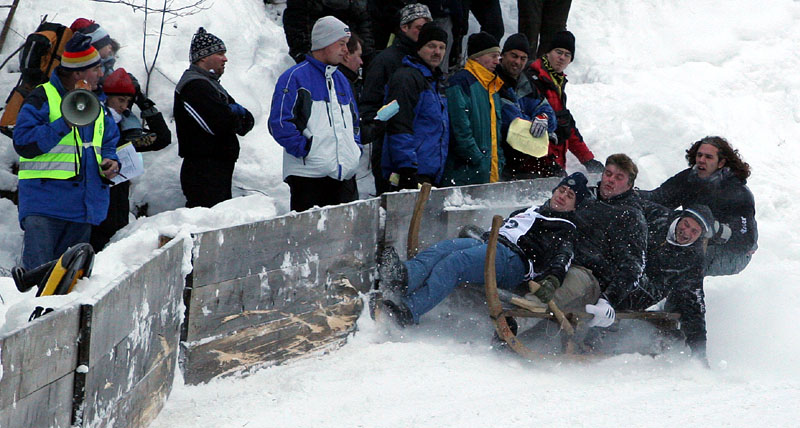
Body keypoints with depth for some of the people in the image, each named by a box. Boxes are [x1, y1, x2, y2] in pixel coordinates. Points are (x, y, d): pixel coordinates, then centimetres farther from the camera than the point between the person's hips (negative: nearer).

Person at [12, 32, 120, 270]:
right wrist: (65, 123, -20)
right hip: (44, 204, -7)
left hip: (82, 209, 7)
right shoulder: (42, 98, -5)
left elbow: (108, 143, 29)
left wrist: (110, 162, 5)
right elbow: (23, 144, -14)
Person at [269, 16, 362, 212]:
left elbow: (353, 120, 31)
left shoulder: (341, 80, 21)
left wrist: (355, 147, 13)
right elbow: (278, 123, -10)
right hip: (309, 176, -7)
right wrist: (305, 148, -14)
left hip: (345, 174, 7)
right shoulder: (295, 78, -4)